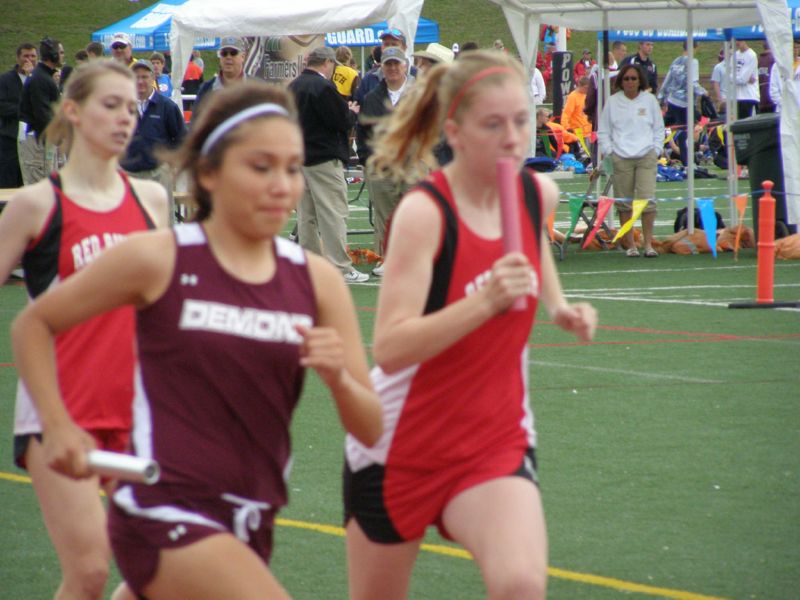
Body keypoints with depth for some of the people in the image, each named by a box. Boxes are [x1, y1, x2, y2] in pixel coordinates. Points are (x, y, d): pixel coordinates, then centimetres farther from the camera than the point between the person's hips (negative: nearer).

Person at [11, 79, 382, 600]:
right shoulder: (157, 260, -6)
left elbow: (370, 430, 5)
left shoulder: (316, 280, 5)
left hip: (250, 525, 6)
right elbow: (33, 325, 7)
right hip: (164, 512, -5)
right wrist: (59, 427, -4)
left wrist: (339, 378, -16)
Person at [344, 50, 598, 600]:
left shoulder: (538, 194, -4)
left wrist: (558, 304, 9)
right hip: (404, 446, -3)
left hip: (498, 441, 3)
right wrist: (485, 303, -42)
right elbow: (389, 349, -31)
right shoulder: (423, 213, -22)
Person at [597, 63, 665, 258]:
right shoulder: (613, 102, 8)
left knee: (647, 200, -12)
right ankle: (630, 244, 5)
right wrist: (608, 152, 0)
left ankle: (648, 244, -7)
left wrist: (656, 151, 4)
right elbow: (603, 132, 11)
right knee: (624, 204, -1)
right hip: (620, 158, 0)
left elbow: (659, 129, 15)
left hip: (646, 156, 0)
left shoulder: (650, 100, 10)